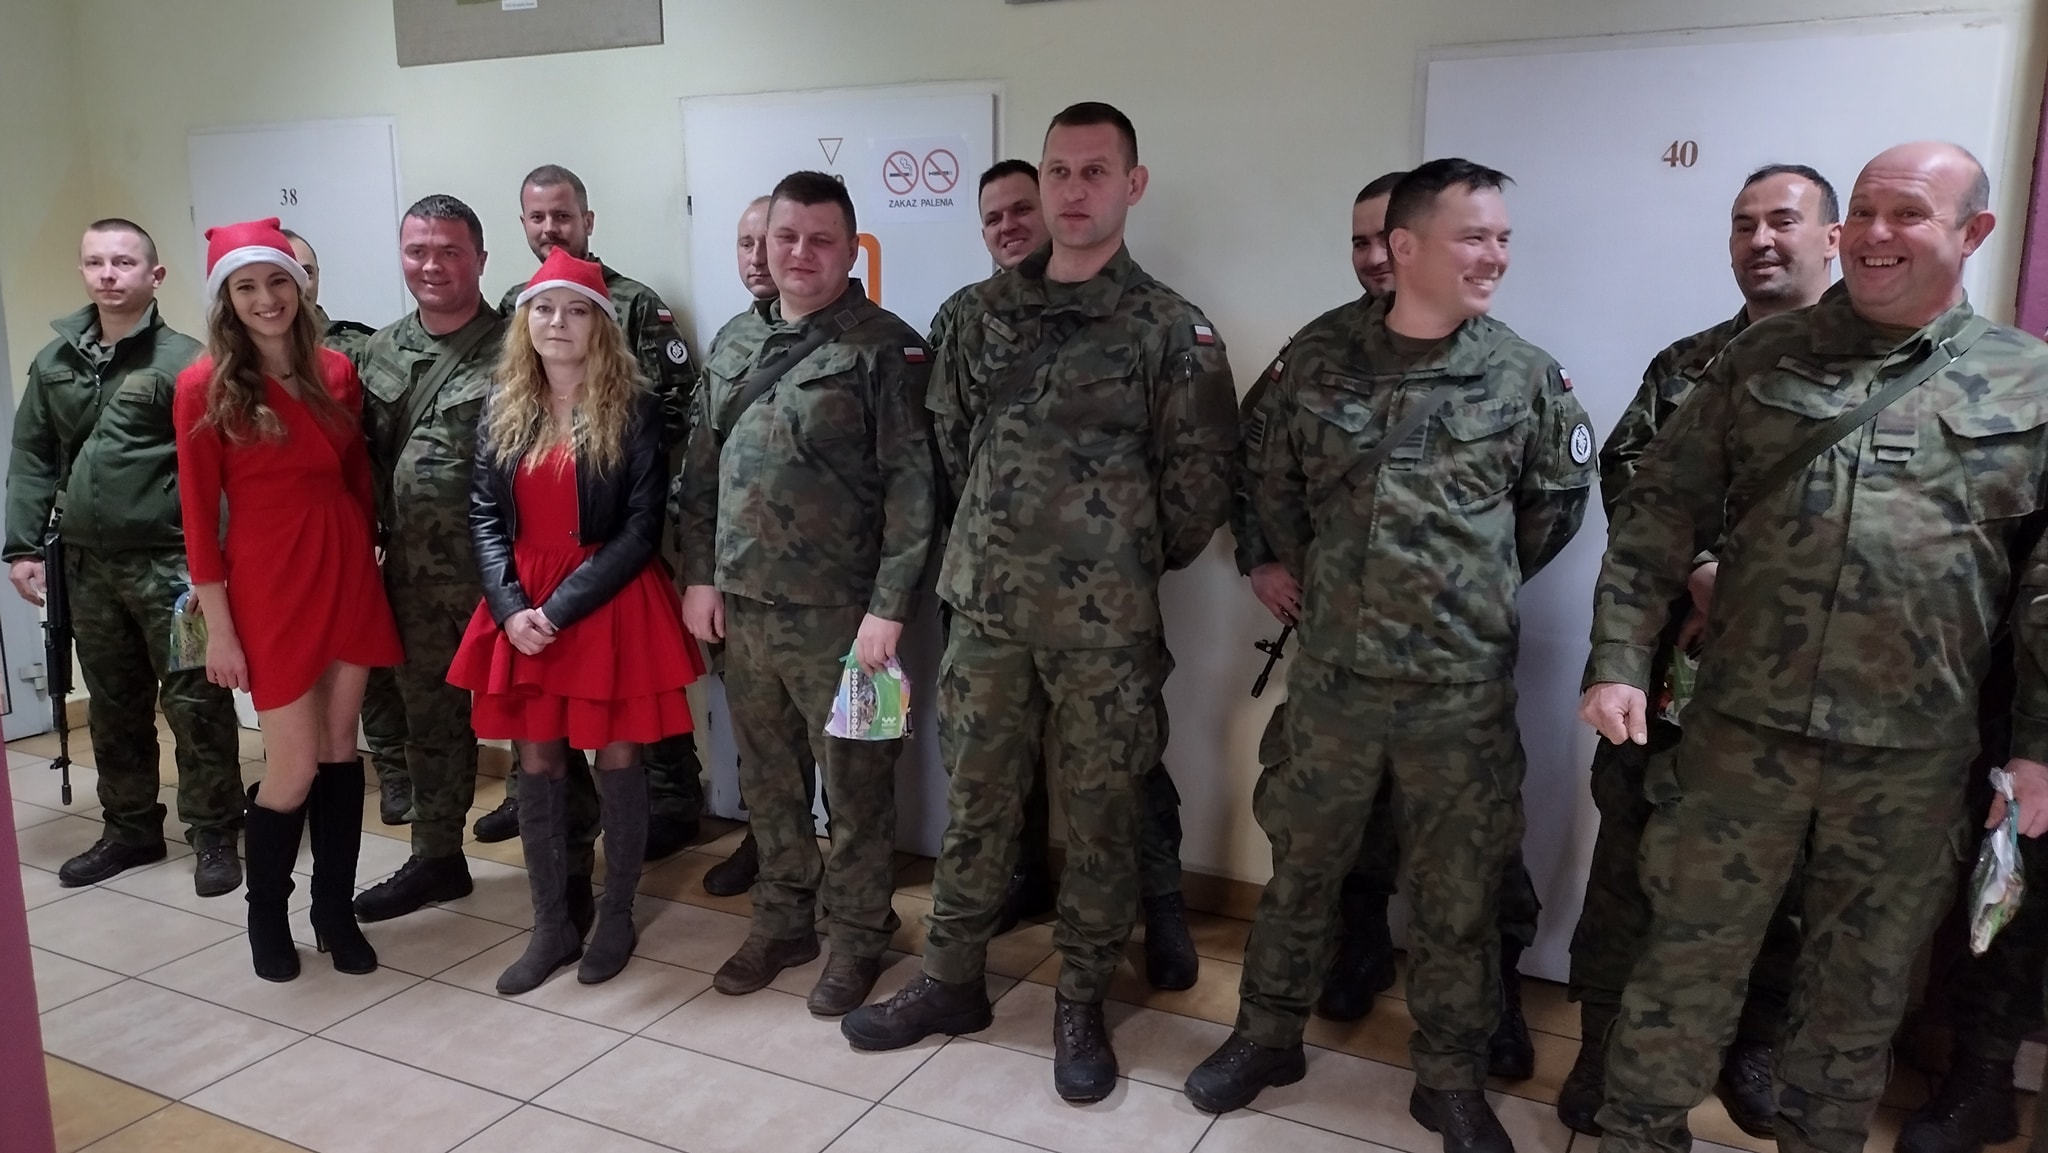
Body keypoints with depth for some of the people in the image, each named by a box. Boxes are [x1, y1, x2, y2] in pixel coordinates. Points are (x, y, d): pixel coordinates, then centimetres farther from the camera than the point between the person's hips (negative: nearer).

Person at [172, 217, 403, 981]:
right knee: (295, 767, 1)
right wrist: (218, 626, -8)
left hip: (348, 575, 4)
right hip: (269, 586, -4)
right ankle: (265, 915, 25)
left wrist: (364, 565, 10)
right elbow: (199, 516, -7)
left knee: (341, 750, 11)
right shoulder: (205, 388, -7)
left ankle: (336, 913, 25)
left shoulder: (336, 373, 5)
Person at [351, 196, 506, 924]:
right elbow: (365, 455, 14)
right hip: (414, 576, 6)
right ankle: (437, 858, 34)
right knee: (430, 722, 18)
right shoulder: (382, 351, 10)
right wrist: (377, 545, 8)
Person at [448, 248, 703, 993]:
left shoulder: (634, 409, -7)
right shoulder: (503, 412, 7)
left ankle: (616, 920, 25)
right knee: (536, 769, 10)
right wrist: (512, 607, -11)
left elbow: (642, 529, -11)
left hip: (610, 605, -4)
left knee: (616, 763, 7)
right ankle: (550, 927, 24)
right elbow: (484, 518, 5)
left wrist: (560, 608, -16)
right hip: (522, 610, 4)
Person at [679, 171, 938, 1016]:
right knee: (767, 778, 17)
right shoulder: (736, 345, 12)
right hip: (743, 605, 6)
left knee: (855, 785, 6)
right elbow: (703, 471, 16)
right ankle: (782, 919, 34)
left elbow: (911, 487, -13)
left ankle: (855, 936, 23)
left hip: (838, 612, -6)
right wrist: (700, 575, 9)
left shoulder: (884, 350, -8)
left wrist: (889, 605, -17)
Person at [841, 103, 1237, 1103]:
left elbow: (1199, 481, -5)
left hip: (1105, 626, -3)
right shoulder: (989, 310, 6)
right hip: (986, 610, 4)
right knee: (973, 802, 15)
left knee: (1099, 817, 9)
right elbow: (949, 433, 15)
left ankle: (1080, 1005, 26)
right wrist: (1001, 532, 13)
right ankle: (952, 981, 32)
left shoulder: (1169, 328, -6)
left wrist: (1129, 564, 4)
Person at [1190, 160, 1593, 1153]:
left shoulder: (1525, 375, -3)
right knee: (1302, 864, 16)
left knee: (1458, 894, 11)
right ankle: (1268, 1035, 36)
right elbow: (1272, 476, 11)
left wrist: (1478, 587, 12)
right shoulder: (1321, 354, -3)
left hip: (1463, 686, 0)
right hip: (1332, 669, 1)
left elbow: (1558, 499, 10)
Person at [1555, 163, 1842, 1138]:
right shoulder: (1684, 366, 10)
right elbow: (1625, 476, -1)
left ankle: (1752, 1046, 31)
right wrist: (1698, 573, -17)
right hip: (1674, 652, 1)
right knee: (1633, 850, 6)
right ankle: (1605, 1049, 20)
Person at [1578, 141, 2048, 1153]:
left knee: (1859, 991, 16)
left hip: (1915, 760, 0)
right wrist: (1618, 661, -7)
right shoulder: (1761, 359, 4)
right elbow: (1659, 512, 1)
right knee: (1688, 962, 9)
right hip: (1741, 731, 0)